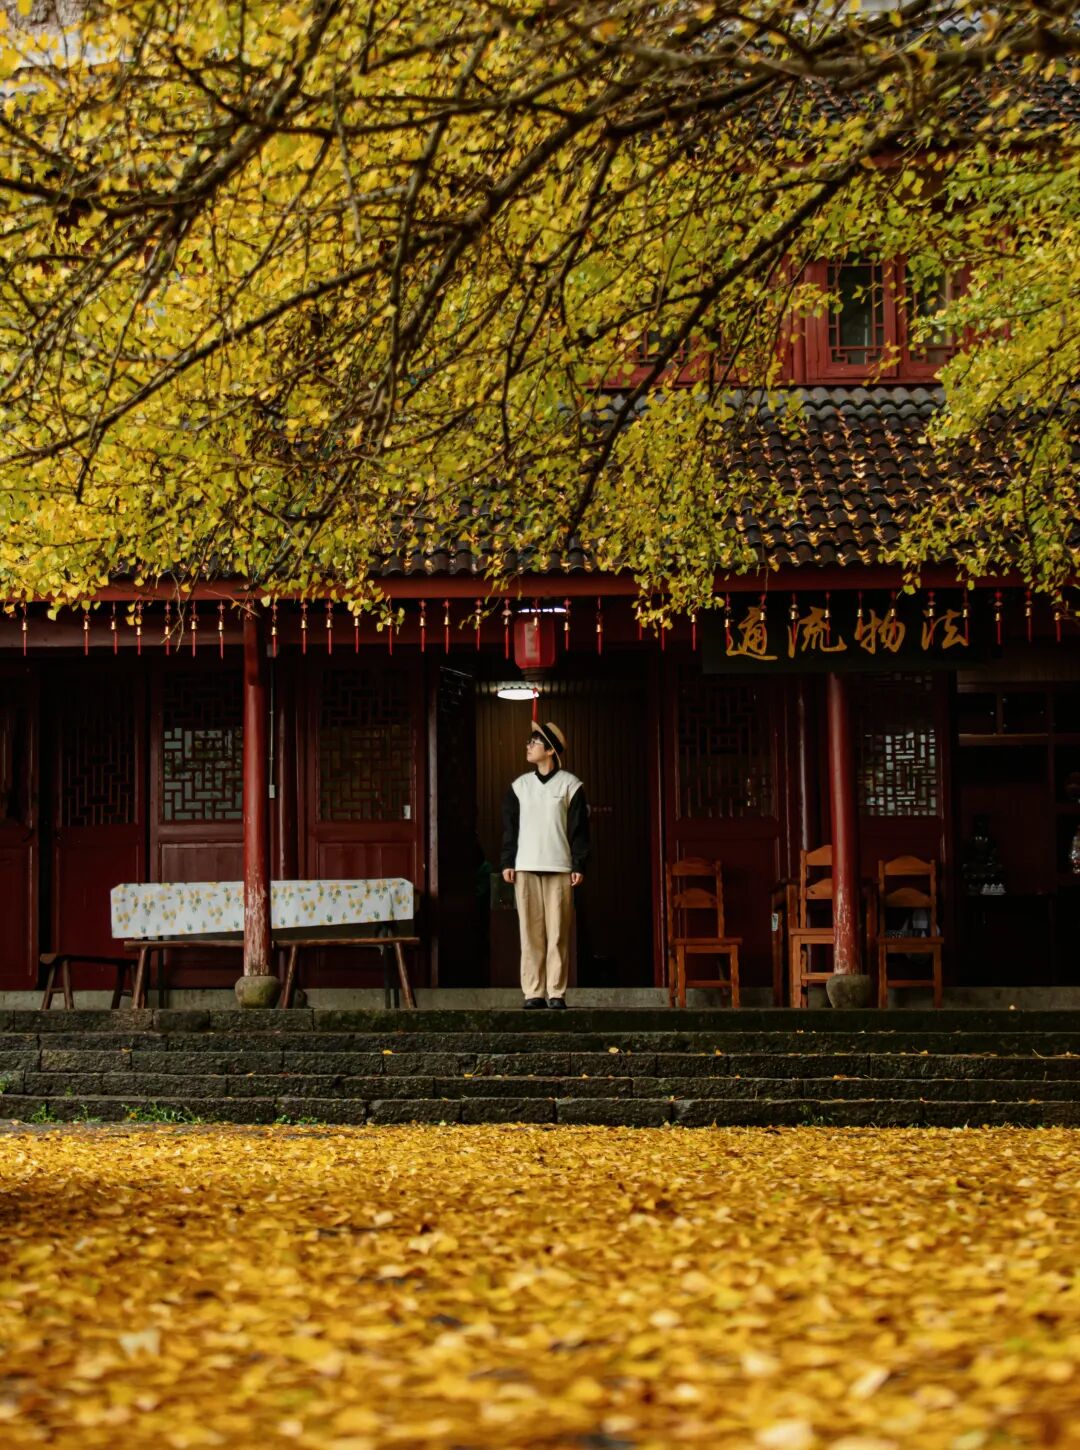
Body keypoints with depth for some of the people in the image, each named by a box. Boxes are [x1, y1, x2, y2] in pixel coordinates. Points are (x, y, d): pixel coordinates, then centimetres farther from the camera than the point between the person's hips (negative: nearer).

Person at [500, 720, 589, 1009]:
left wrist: (579, 865, -4)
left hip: (559, 868, -2)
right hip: (525, 868, 3)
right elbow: (510, 827, 13)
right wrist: (507, 863, 4)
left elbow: (579, 829, 2)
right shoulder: (519, 785, 13)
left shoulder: (570, 785, 4)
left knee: (558, 933, -4)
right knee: (530, 931, -1)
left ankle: (556, 993, -1)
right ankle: (533, 992, 1)